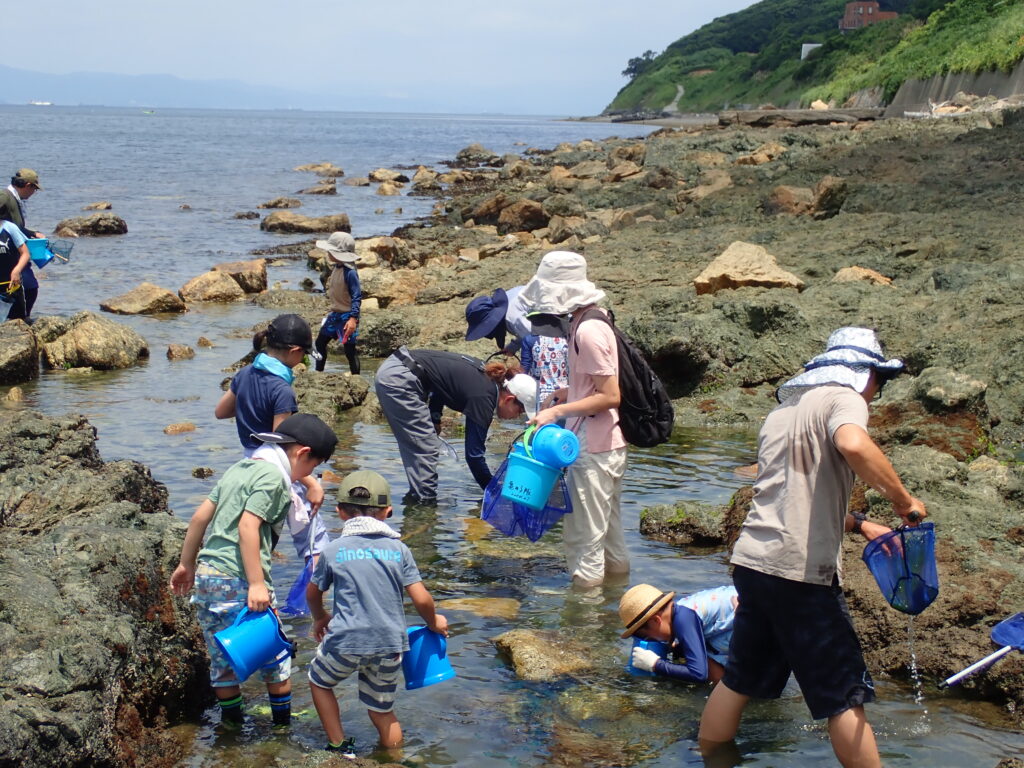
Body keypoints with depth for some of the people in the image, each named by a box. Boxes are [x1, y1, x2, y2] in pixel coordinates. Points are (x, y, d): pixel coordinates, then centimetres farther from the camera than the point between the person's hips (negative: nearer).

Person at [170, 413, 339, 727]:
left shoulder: (241, 467, 17)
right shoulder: (273, 476, -9)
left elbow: (200, 516, 17)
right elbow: (248, 527, -20)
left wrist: (186, 564, 24)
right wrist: (257, 584, -22)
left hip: (206, 575, 8)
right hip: (238, 582, -8)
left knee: (222, 659, 16)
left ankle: (231, 722, 25)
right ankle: (283, 720, 18)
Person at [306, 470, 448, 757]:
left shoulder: (334, 550, -1)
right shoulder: (398, 548, 1)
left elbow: (312, 593, 14)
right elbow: (421, 599, -3)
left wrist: (320, 618, 35)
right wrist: (433, 622, 18)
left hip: (346, 641, -2)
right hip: (390, 644, 2)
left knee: (319, 681, 27)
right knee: (382, 712, 19)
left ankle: (339, 748, 27)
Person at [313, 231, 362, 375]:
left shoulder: (349, 272, -22)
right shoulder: (336, 267, 4)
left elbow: (357, 296, -22)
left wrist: (353, 318, -28)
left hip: (346, 316, -9)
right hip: (334, 314, 9)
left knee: (349, 349, -3)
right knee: (320, 342, 18)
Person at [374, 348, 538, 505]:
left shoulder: (484, 376, 10)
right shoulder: (483, 398, -14)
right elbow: (474, 454, -12)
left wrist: (435, 418, 13)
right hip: (400, 380, -9)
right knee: (426, 447, -3)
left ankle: (416, 496, 23)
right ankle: (424, 501, 1)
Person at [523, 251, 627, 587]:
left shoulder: (588, 331, -20)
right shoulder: (590, 323, 10)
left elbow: (610, 396, -22)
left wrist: (558, 411, -20)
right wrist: (565, 394, 11)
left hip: (593, 450, -10)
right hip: (607, 446, 10)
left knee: (583, 537, -1)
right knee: (609, 529, 21)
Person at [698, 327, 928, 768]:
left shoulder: (783, 409, 21)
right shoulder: (844, 399, -4)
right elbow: (853, 446, -28)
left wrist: (858, 525, 20)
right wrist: (902, 499, -16)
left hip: (752, 562, 8)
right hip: (801, 572, -8)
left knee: (739, 681, 19)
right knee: (845, 698, 1)